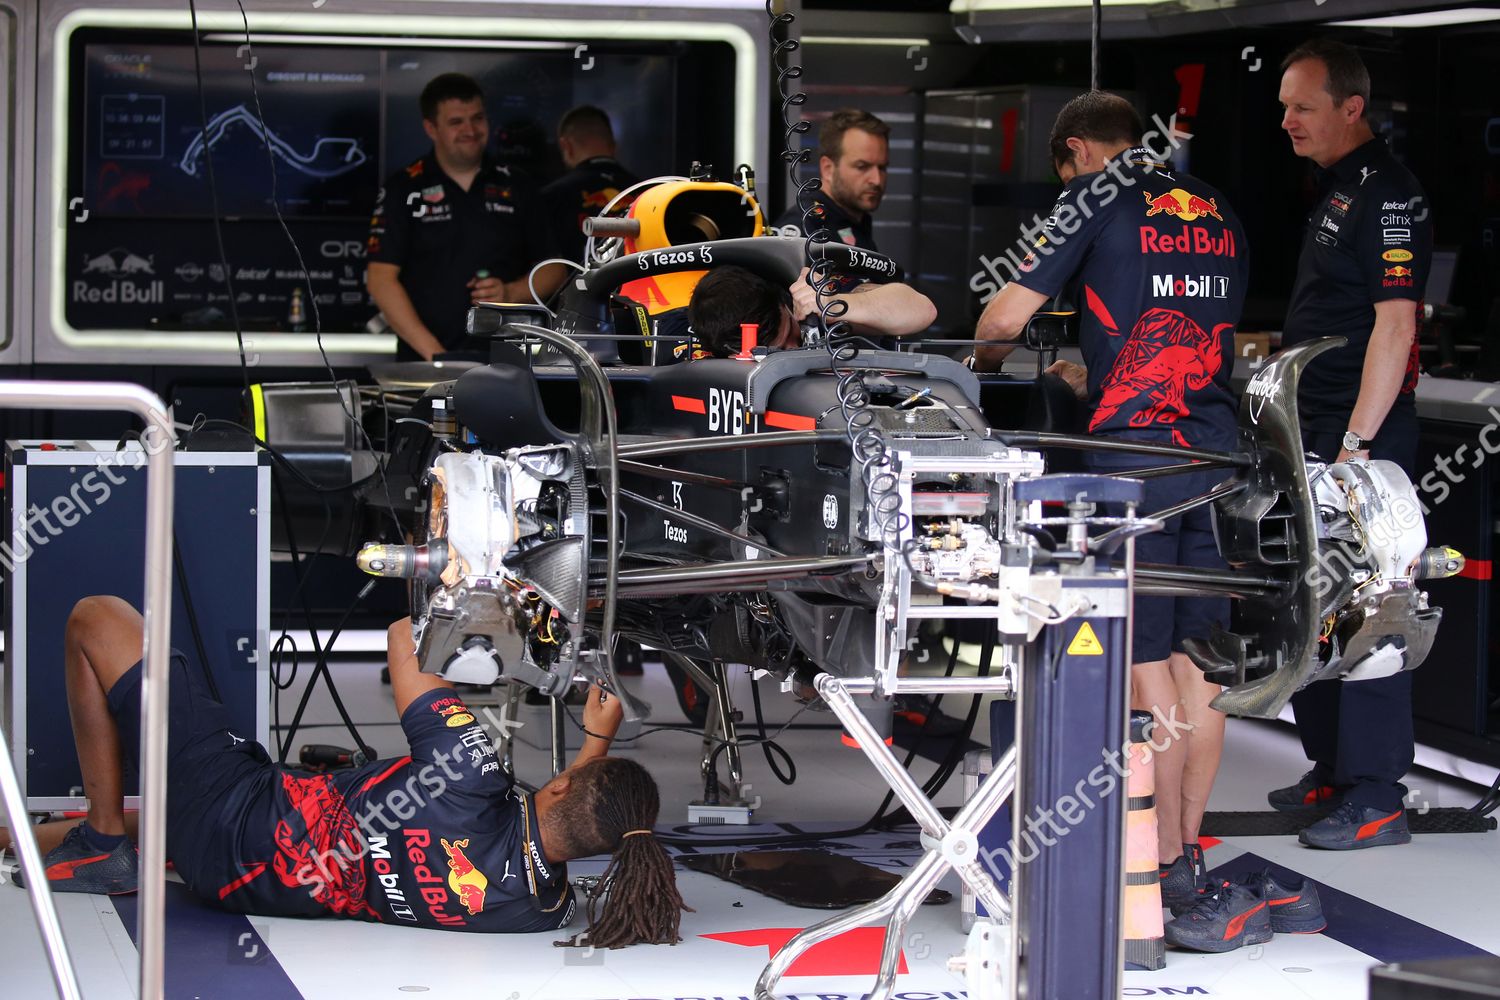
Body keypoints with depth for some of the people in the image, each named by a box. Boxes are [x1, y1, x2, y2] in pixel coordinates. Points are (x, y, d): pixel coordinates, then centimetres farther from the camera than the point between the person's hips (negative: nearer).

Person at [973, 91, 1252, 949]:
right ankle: (1191, 845, 19)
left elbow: (1005, 318, -3)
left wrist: (986, 361, 19)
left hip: (1136, 455, -6)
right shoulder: (1220, 216, 17)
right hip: (1218, 451, 6)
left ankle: (1165, 863, 2)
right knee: (1200, 662, 12)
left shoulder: (1098, 201, 0)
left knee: (1147, 663, -1)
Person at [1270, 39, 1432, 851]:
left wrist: (1358, 441, -23)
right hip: (1315, 431, 10)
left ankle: (1376, 797, -5)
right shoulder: (1333, 189, 16)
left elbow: (1395, 323, -20)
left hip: (1363, 432, -10)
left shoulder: (1385, 193, -14)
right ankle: (1332, 770, 25)